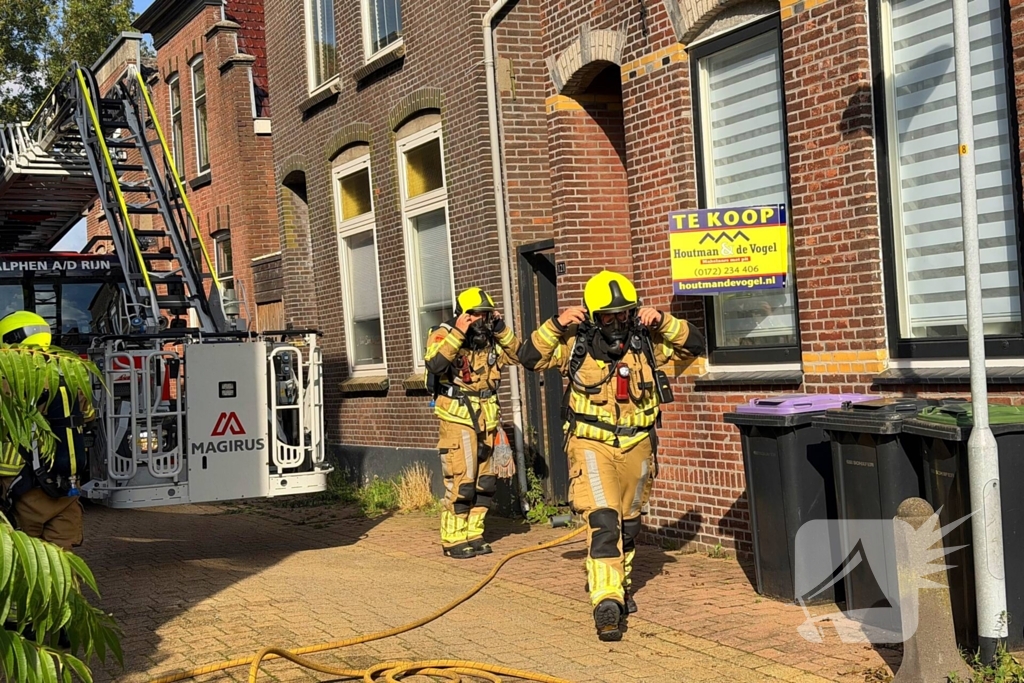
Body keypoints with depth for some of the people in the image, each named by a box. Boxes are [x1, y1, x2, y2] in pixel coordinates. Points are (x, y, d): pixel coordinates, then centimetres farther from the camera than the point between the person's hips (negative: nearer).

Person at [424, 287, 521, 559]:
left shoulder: (490, 340, 7)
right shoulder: (444, 335, -10)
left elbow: (517, 355, 3)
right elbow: (434, 364, -28)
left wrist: (501, 330, -6)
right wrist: (457, 333, -31)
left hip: (485, 422, 7)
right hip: (457, 421, -7)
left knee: (484, 482, 11)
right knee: (460, 482, -9)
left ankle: (473, 535, 22)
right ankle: (453, 540, 1)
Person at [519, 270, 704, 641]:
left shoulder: (647, 342, -2)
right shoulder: (576, 344, -7)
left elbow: (695, 344, 0)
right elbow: (529, 358, -6)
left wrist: (664, 321, -13)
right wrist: (556, 325, -16)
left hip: (637, 446, 4)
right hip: (592, 446, -4)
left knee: (628, 524, 19)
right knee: (603, 523, -18)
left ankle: (617, 585, 40)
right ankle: (606, 603, -20)